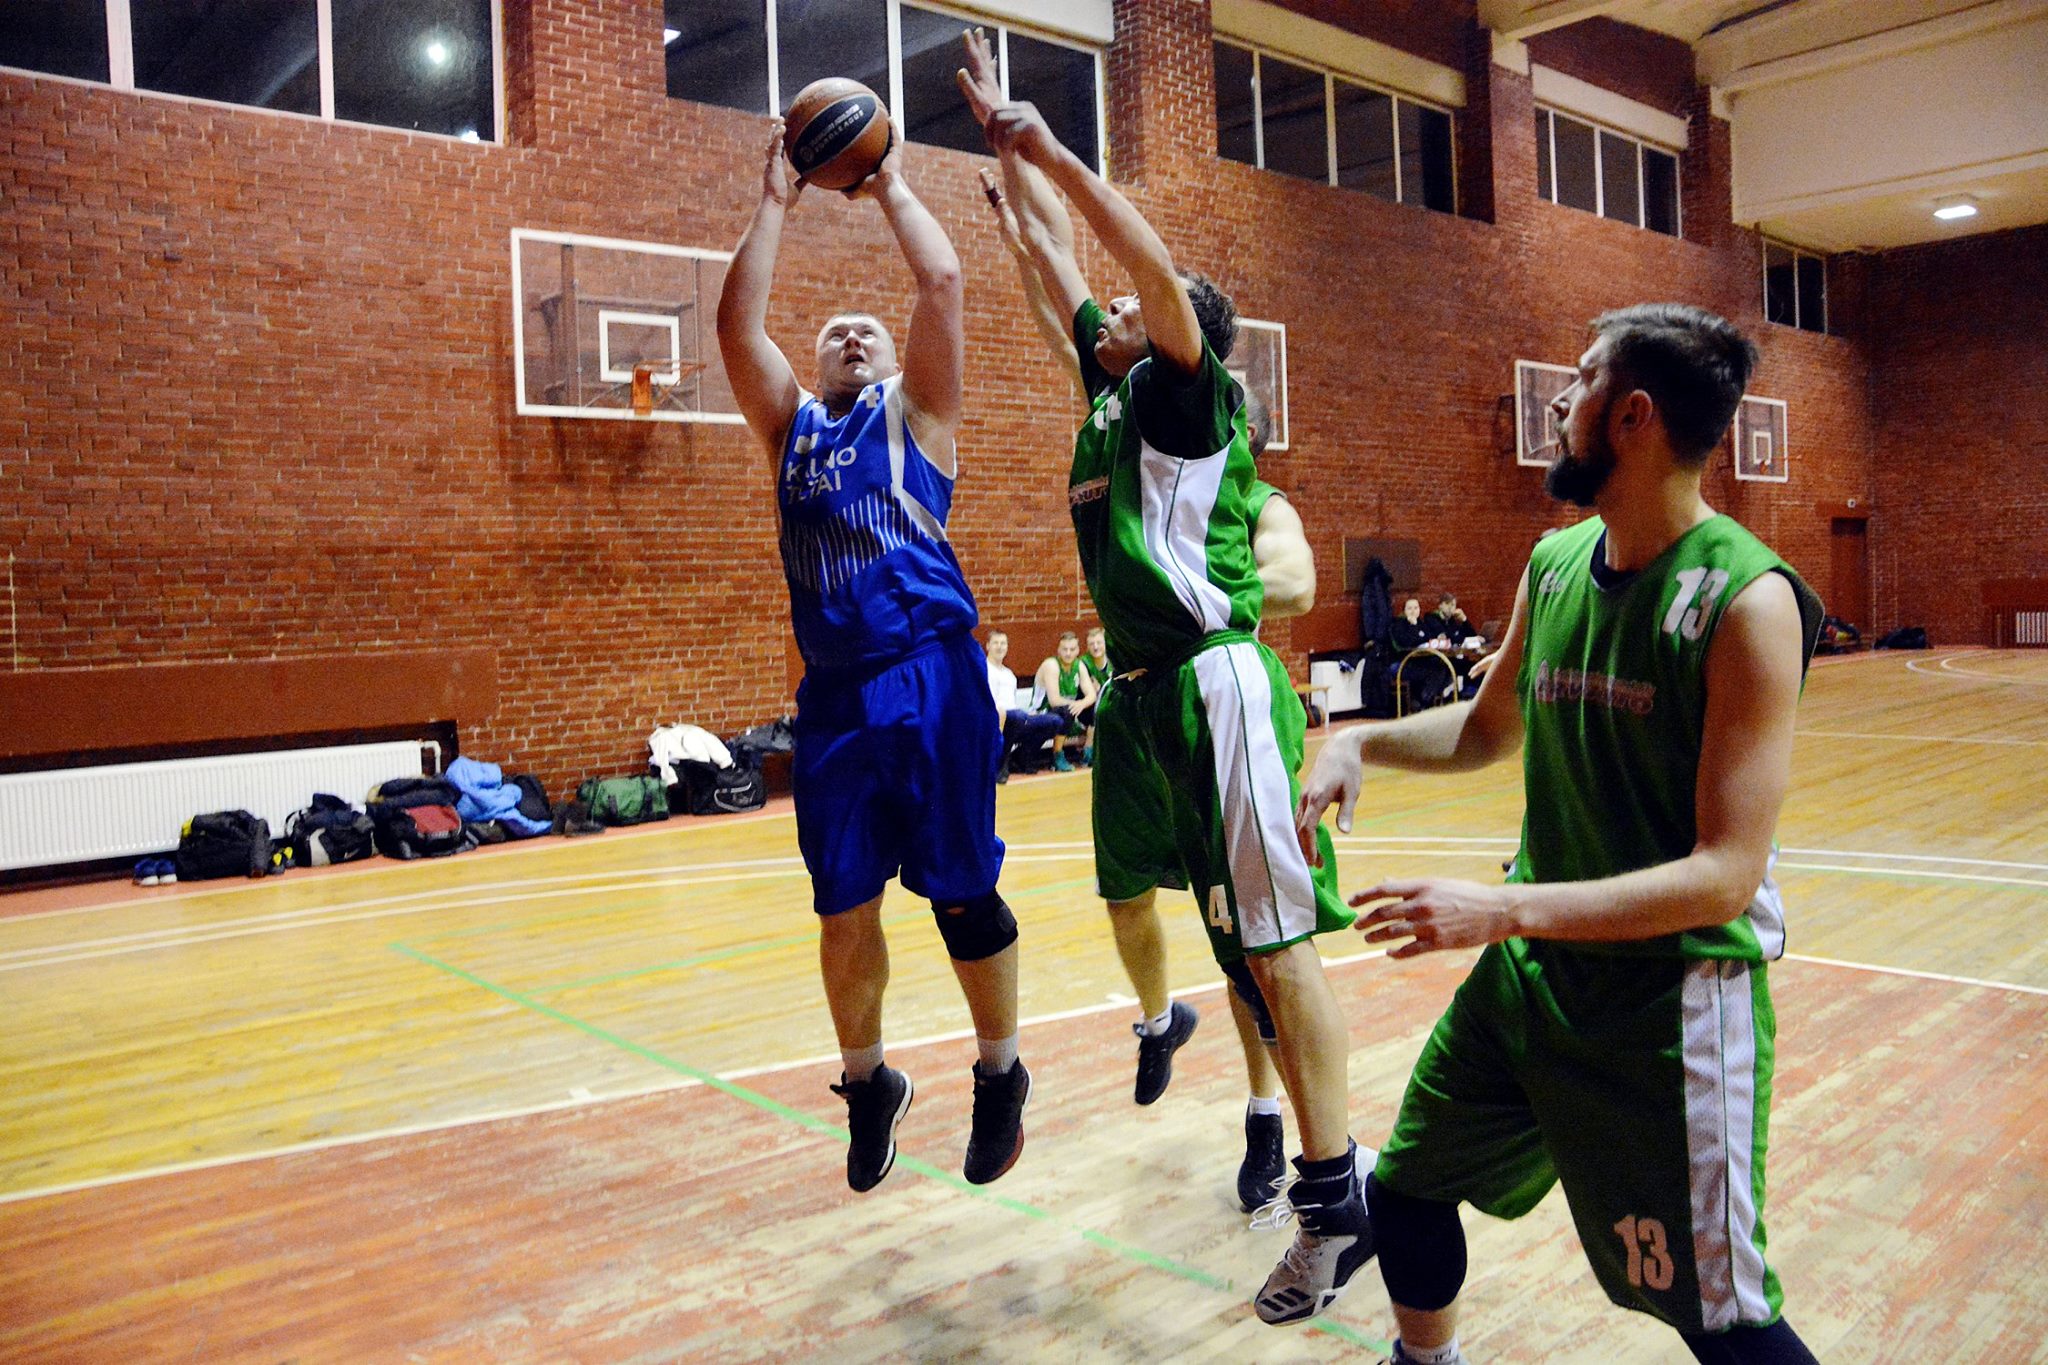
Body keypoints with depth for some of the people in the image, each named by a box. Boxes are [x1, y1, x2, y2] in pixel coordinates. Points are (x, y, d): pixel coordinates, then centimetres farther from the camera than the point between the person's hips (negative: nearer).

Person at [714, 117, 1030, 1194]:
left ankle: (999, 1077, 22)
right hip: (834, 692, 3)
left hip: (932, 680, -3)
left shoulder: (914, 414, 11)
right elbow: (736, 320, 8)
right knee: (843, 910, 8)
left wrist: (889, 186, 11)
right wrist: (774, 200, 11)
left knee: (962, 895, 2)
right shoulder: (791, 424, 18)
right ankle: (867, 1084, 29)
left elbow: (941, 282, 1)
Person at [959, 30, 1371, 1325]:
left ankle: (1339, 1201, 2)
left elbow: (1160, 265, -20)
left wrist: (1057, 153, -16)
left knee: (1277, 944, -6)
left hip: (1215, 689, -9)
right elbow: (1053, 258, 24)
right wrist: (1001, 140, 27)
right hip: (1142, 689, 9)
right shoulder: (1113, 385, 17)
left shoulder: (1190, 392, -4)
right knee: (1136, 899, 17)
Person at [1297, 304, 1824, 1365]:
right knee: (1405, 1190, 19)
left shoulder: (1745, 599, -20)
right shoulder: (1553, 564, 2)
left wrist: (1503, 910, -30)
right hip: (1531, 970, 7)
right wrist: (1359, 742, 1)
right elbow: (1488, 729, 18)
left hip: (1674, 993, -7)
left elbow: (1726, 874, -23)